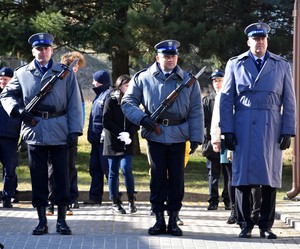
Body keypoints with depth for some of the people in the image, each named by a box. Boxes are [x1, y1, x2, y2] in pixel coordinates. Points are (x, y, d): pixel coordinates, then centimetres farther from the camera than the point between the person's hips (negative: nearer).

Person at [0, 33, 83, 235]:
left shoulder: (65, 73, 4)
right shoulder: (22, 74, 6)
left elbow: (74, 104, 3)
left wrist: (75, 130, -5)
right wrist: (16, 109, -7)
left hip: (59, 133, -1)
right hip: (34, 132, 1)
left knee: (62, 176, 2)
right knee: (38, 177, 5)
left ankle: (62, 220, 10)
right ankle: (42, 221, 13)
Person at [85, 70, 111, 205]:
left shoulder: (108, 95, -13)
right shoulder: (99, 96, 19)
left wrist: (105, 134, -25)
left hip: (103, 139, -10)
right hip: (96, 139, 10)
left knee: (107, 168, -6)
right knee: (94, 168, 11)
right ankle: (95, 197, 16)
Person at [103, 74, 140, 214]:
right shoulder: (111, 101, 1)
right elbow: (106, 122, -6)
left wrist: (129, 134, -13)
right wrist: (120, 133, -15)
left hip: (127, 143, 1)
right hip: (112, 142, -1)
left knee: (126, 169, -13)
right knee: (113, 172, 3)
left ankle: (131, 199, -1)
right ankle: (115, 203, 9)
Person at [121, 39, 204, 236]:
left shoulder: (188, 81, 6)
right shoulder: (143, 78, 4)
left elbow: (196, 112, 5)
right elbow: (128, 102, 6)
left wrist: (196, 138, -3)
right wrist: (141, 118, -12)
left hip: (178, 136, 0)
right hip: (155, 136, 0)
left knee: (176, 177, 2)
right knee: (158, 176, 3)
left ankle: (173, 219, 10)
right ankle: (159, 219, 10)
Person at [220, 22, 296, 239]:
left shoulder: (282, 66, 11)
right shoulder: (235, 64, 10)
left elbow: (289, 102, 9)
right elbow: (226, 99, 7)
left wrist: (288, 132, 0)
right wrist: (227, 130, -2)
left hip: (272, 128, 0)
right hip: (243, 128, 0)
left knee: (270, 179, 0)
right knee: (243, 177, 0)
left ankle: (266, 225, 7)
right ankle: (245, 224, 8)